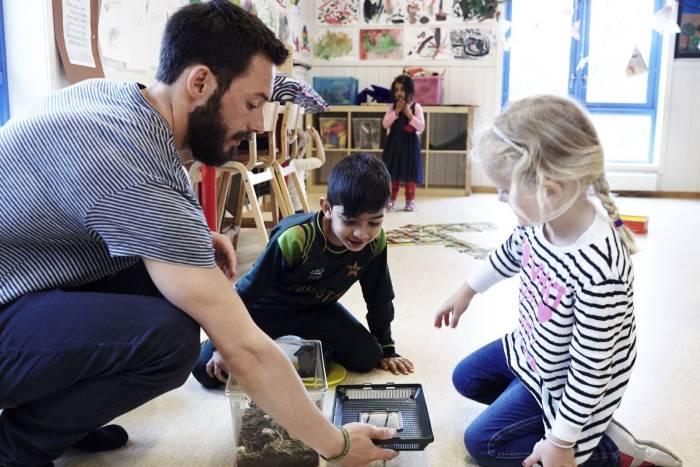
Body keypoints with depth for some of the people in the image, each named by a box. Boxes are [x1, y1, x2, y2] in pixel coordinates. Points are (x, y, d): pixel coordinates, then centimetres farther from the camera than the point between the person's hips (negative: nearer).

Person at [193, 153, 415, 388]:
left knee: (368, 356, -13)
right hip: (266, 308, -4)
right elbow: (247, 290, -22)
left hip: (316, 310, 4)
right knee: (207, 370, -17)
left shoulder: (376, 243, -20)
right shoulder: (294, 238, -34)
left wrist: (386, 349, 5)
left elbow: (379, 298, -2)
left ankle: (303, 344, 10)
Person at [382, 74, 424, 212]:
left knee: (409, 173, 3)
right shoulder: (392, 106, 5)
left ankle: (410, 201, 12)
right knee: (392, 173, 5)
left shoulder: (416, 106, -3)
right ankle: (391, 200, 12)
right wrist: (396, 111, -13)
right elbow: (385, 124, -5)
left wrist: (409, 115, -17)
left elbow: (421, 127, -9)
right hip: (394, 143, 2)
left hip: (409, 143, -2)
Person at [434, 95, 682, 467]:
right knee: (465, 378, 23)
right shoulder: (540, 218, -18)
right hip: (531, 349, 8)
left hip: (563, 378, -8)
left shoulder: (597, 272, -41)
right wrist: (467, 290, 21)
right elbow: (511, 254, 7)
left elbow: (590, 369, -30)